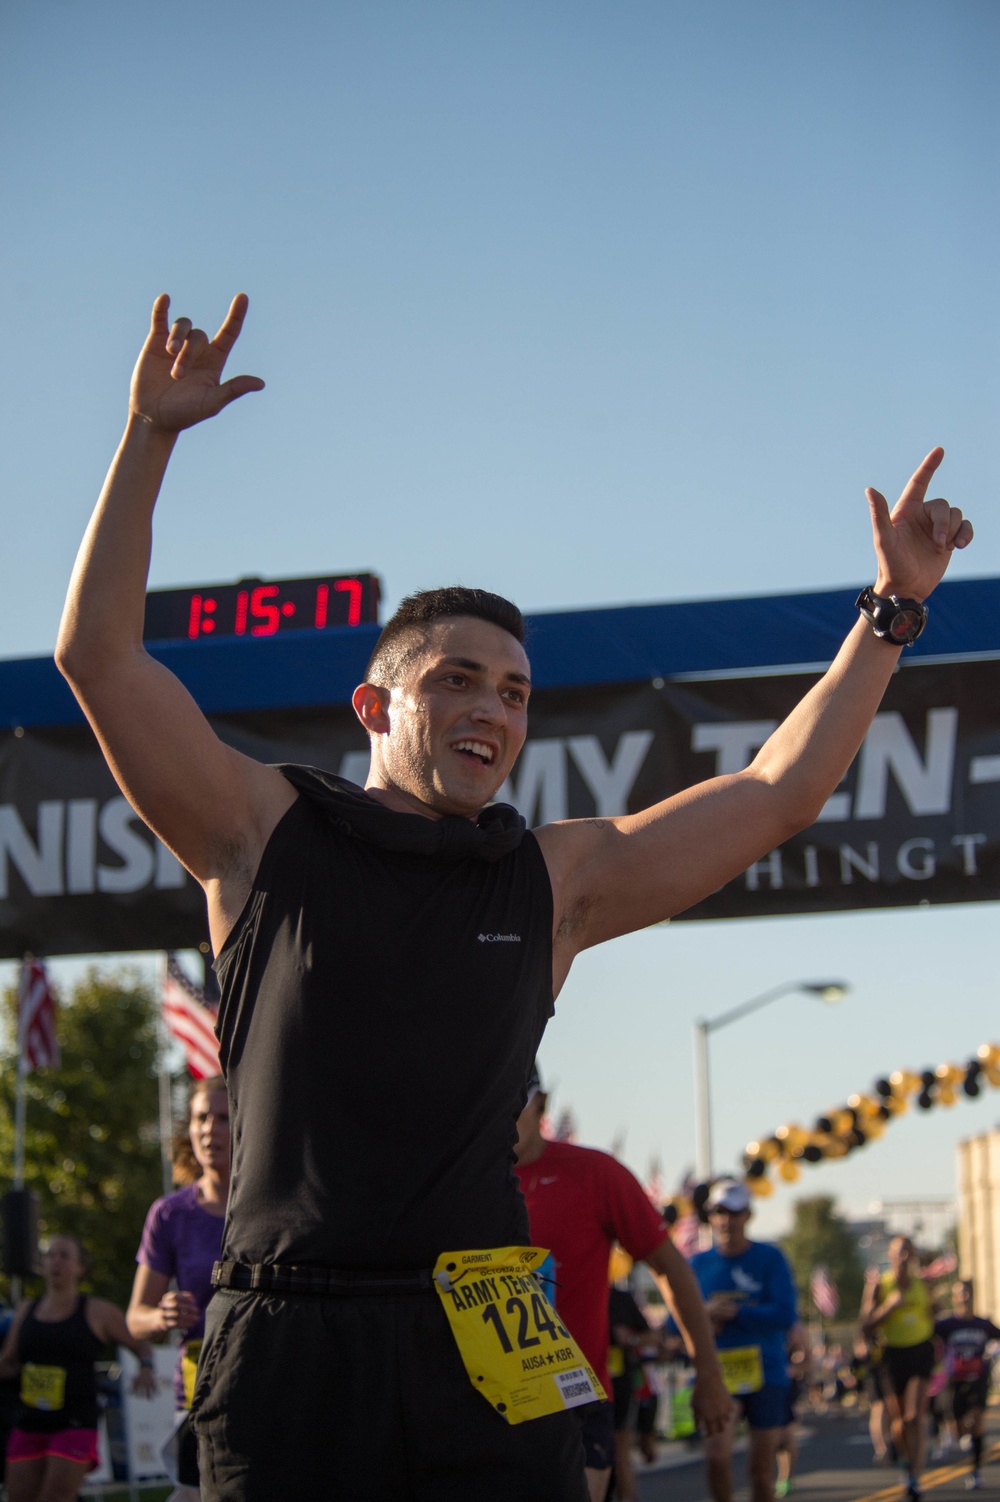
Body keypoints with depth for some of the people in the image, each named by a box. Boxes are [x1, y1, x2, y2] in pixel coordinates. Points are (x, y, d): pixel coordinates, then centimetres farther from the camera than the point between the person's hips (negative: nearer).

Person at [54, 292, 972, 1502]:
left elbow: (779, 792, 19)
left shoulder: (553, 881, 14)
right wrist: (150, 438, 0)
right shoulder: (268, 836, 8)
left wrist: (891, 610, 19)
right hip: (287, 1345, -2)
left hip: (482, 1350, 2)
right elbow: (98, 654, 2)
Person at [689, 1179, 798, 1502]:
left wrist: (735, 1312, -15)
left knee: (761, 1466, 4)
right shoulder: (698, 1264, 6)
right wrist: (705, 1314, -12)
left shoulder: (770, 1258, -1)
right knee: (717, 1457, -17)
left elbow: (785, 1315, -10)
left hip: (766, 1370, -1)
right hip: (717, 1374, 1)